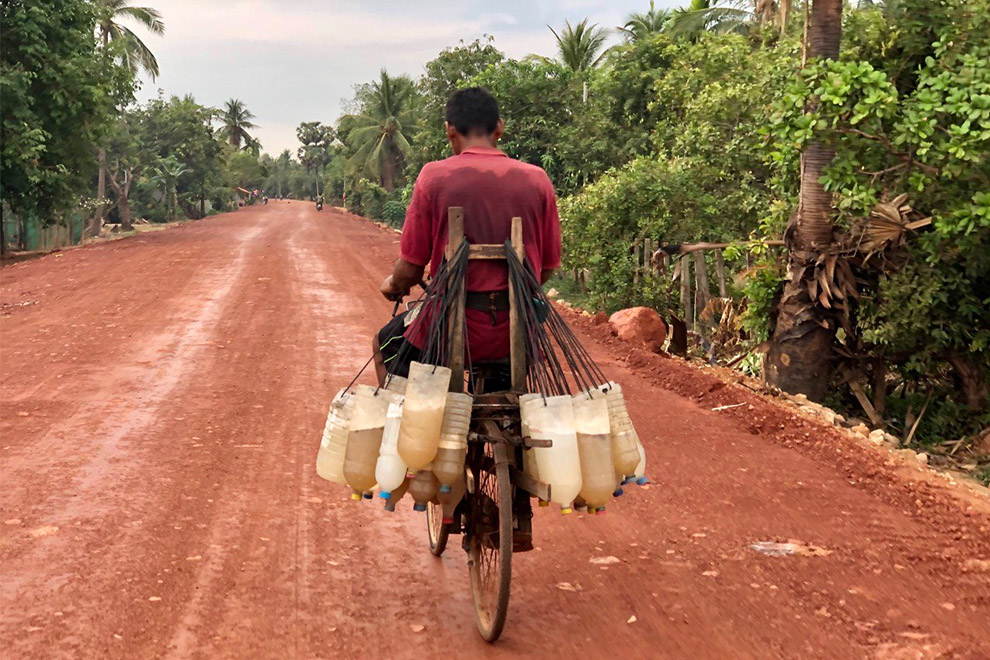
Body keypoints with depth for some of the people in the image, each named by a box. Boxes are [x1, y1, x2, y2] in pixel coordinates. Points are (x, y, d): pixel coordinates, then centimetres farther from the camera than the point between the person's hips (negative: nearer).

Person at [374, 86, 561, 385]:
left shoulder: (435, 176, -7)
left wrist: (393, 284, 17)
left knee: (384, 346, 27)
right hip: (518, 335, 3)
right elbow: (547, 269, 6)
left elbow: (410, 269, -6)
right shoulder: (537, 179, 1)